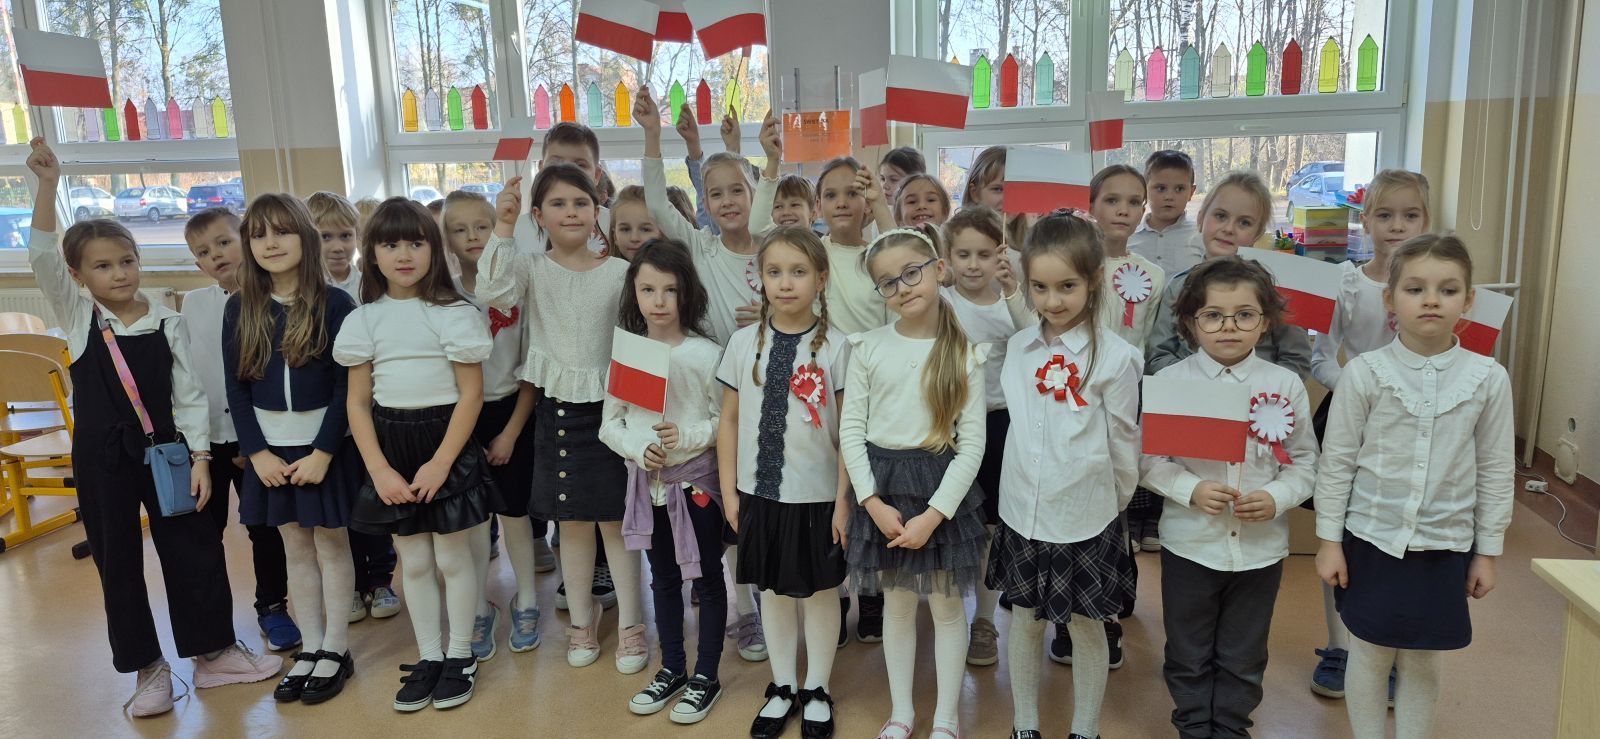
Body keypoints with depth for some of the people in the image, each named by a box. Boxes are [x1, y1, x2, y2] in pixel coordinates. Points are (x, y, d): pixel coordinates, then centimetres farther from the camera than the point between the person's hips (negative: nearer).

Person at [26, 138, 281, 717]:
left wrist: (199, 458, -6)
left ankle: (213, 653, 21)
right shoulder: (76, 317, 0)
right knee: (117, 561, 7)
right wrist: (47, 185, -24)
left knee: (195, 551, 6)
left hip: (165, 450, 0)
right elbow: (41, 257, -15)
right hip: (101, 457, 0)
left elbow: (189, 395, 0)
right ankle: (148, 668, 21)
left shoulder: (168, 322, -1)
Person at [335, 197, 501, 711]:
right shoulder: (363, 320, 3)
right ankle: (428, 657, 26)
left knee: (452, 557, 6)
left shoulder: (453, 313, -7)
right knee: (413, 561, 12)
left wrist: (441, 463, -14)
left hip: (447, 446, -3)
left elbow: (471, 394, -9)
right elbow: (358, 403, 3)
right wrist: (379, 469, -6)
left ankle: (460, 656, 23)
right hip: (391, 451, 3)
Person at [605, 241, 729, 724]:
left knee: (707, 578, 8)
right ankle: (672, 669, 34)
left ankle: (706, 677, 23)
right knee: (663, 578, 18)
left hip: (697, 479, -4)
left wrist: (687, 437, -22)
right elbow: (610, 424, 3)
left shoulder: (706, 354, -12)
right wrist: (637, 446, -15)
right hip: (647, 481, 4)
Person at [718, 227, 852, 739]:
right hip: (760, 491, 3)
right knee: (773, 591, 15)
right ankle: (782, 688, 33)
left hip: (817, 495, -2)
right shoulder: (744, 343, -1)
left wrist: (844, 499, -9)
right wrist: (729, 491, 2)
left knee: (819, 592, 12)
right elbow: (730, 421, 4)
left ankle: (816, 691, 31)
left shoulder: (834, 347, -8)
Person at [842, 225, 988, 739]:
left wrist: (934, 514, -15)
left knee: (946, 605, 10)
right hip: (882, 487, 2)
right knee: (897, 604, 15)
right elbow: (851, 429, -2)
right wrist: (873, 501, -10)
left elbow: (972, 444, -8)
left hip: (941, 487, -2)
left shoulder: (965, 353, -6)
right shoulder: (869, 347, -2)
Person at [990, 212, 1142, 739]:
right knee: (1024, 618, 17)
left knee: (1086, 627, 13)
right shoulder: (1019, 347, -1)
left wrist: (1111, 502, 5)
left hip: (1084, 519, -4)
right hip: (1022, 513, 4)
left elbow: (1124, 443, -5)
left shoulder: (1114, 356, -14)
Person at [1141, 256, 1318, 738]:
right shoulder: (1170, 382, -8)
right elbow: (1150, 458, -7)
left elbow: (1304, 462, 1)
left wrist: (1277, 498, -16)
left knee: (1243, 657, 17)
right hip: (1190, 543, -1)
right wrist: (1191, 489, -21)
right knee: (1188, 655, 15)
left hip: (1260, 547, 1)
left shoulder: (1285, 385, -4)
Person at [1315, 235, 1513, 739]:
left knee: (1425, 664, 13)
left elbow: (1495, 470, 3)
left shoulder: (1488, 378, -4)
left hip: (1445, 545, 1)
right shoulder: (1365, 373, -9)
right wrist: (1329, 539, -3)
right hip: (1371, 539, -1)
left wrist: (1488, 550, 5)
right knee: (1370, 656, 11)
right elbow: (1337, 461, -4)